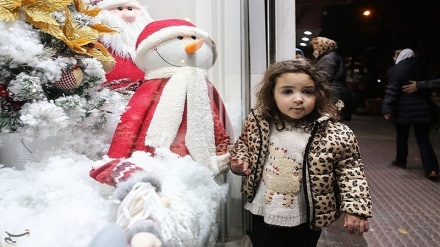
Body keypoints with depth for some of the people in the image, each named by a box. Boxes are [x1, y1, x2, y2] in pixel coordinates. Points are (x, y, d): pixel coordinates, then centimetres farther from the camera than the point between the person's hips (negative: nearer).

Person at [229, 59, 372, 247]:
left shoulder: (334, 133, -19)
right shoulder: (258, 121, -10)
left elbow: (349, 170, -9)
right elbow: (243, 143, 8)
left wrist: (355, 208, -16)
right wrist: (240, 160, -10)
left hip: (306, 219, -1)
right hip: (262, 213, 2)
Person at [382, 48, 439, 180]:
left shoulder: (395, 71, -5)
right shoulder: (420, 68, 6)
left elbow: (392, 91, -12)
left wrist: (387, 108, -15)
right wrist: (426, 103, 17)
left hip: (403, 109, -2)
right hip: (421, 108, 2)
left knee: (402, 136, 16)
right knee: (423, 139, 1)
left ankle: (400, 160, 28)